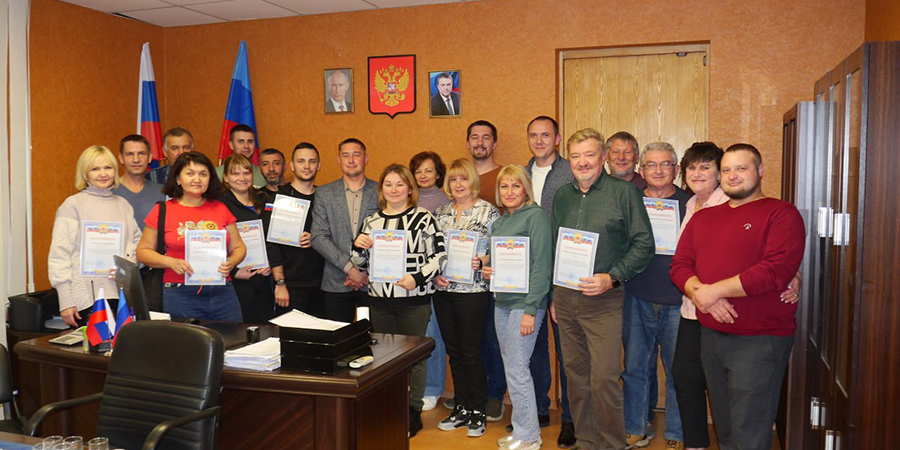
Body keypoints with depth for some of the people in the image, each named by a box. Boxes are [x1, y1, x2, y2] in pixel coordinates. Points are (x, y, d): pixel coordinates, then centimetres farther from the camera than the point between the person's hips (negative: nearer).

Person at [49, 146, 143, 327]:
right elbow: (59, 254, -4)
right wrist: (65, 302, -8)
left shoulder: (123, 204, 15)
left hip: (122, 295, 4)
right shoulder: (73, 204, 0)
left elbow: (137, 241, 19)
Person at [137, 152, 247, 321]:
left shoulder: (220, 209, 10)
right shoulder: (162, 211, 4)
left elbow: (238, 247, 14)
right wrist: (170, 262, -12)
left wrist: (230, 263, -6)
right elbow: (143, 251, 5)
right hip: (180, 295, -2)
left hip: (223, 293, 2)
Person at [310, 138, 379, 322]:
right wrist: (349, 268, -10)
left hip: (373, 281, -1)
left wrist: (369, 272, -7)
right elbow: (318, 237, -2)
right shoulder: (323, 193, 7)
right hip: (336, 284, 1)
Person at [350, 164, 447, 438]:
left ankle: (413, 412, 19)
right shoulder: (371, 221, 11)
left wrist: (417, 277, -17)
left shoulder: (423, 218, -2)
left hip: (414, 300, -4)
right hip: (380, 301, 4)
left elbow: (439, 256, -5)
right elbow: (361, 265, 16)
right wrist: (358, 247, -4)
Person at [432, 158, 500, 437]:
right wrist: (435, 273, -2)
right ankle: (461, 408, 24)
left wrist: (480, 262, -20)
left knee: (470, 352, -1)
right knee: (454, 352, 12)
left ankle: (478, 412, 14)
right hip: (443, 290, 5)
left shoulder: (488, 211, -3)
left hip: (473, 291, -5)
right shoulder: (440, 213, 11)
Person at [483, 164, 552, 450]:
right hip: (501, 302, 8)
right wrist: (487, 270, 2)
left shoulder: (536, 217, -10)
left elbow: (541, 266, -15)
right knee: (511, 367, 12)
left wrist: (530, 310, -18)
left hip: (524, 303, -8)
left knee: (517, 368, -4)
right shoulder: (500, 222, 14)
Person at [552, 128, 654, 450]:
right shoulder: (562, 197, 12)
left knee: (604, 379, -5)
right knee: (576, 375, 13)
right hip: (565, 299, 5)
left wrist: (612, 278, -16)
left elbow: (644, 244, -6)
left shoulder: (624, 193, -4)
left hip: (604, 300, -5)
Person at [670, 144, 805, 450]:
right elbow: (680, 265, 7)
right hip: (710, 335, 6)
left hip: (759, 340, -6)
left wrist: (714, 290, -17)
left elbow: (776, 271, -18)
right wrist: (700, 294, -14)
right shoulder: (702, 217, 14)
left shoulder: (782, 214, -5)